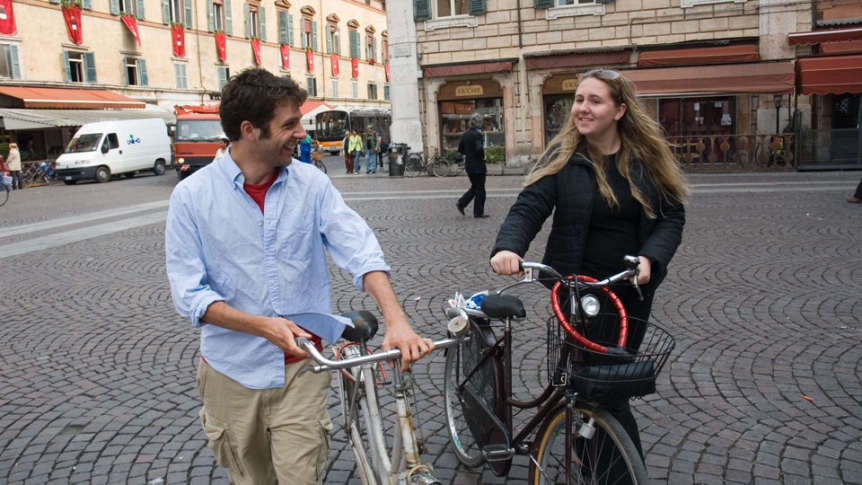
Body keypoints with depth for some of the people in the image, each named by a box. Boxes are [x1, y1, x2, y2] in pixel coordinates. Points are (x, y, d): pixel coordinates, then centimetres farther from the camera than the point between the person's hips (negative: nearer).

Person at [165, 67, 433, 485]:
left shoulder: (312, 183, -6)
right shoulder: (192, 196, -9)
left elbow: (360, 252, -14)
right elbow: (189, 295, -10)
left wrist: (396, 320, -30)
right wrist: (263, 325, -24)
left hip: (302, 365, 0)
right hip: (233, 369, 0)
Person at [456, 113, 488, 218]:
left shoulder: (465, 134, 7)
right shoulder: (477, 134, -17)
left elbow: (460, 150, 13)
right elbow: (479, 149, -30)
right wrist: (482, 156, -12)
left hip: (468, 164, 7)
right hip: (477, 165, -7)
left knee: (475, 187, 21)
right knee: (480, 189, 3)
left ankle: (461, 203, 11)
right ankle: (479, 213, 9)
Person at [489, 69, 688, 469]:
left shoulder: (648, 156, 0)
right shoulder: (563, 156, -6)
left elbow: (672, 215, -1)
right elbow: (529, 208, -16)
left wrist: (650, 258, -19)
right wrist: (508, 247, -36)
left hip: (633, 288, 3)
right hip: (578, 287, -3)